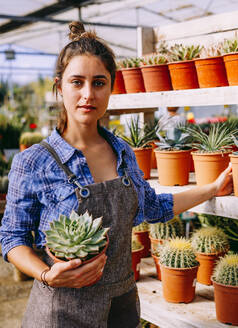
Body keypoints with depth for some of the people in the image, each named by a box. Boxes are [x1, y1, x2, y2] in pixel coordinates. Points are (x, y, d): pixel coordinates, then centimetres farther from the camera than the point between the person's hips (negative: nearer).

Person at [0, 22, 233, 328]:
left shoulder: (124, 153, 0)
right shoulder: (32, 163, -14)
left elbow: (152, 207, 15)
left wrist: (214, 188, 15)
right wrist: (48, 275, -23)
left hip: (123, 303, 5)